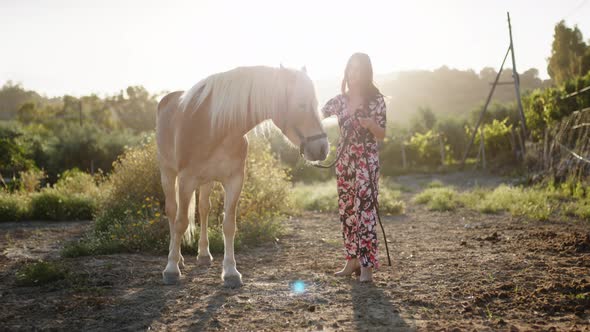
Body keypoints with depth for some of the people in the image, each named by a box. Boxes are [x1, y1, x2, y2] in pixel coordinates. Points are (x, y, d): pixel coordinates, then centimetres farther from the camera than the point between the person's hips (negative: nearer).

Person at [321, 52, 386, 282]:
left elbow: (382, 135, -3)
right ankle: (353, 260, 20)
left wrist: (371, 125, -22)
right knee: (346, 210, 9)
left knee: (365, 210, -9)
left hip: (366, 161, -5)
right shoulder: (340, 100, 9)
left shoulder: (375, 99, -2)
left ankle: (367, 266, -6)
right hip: (344, 160, 5)